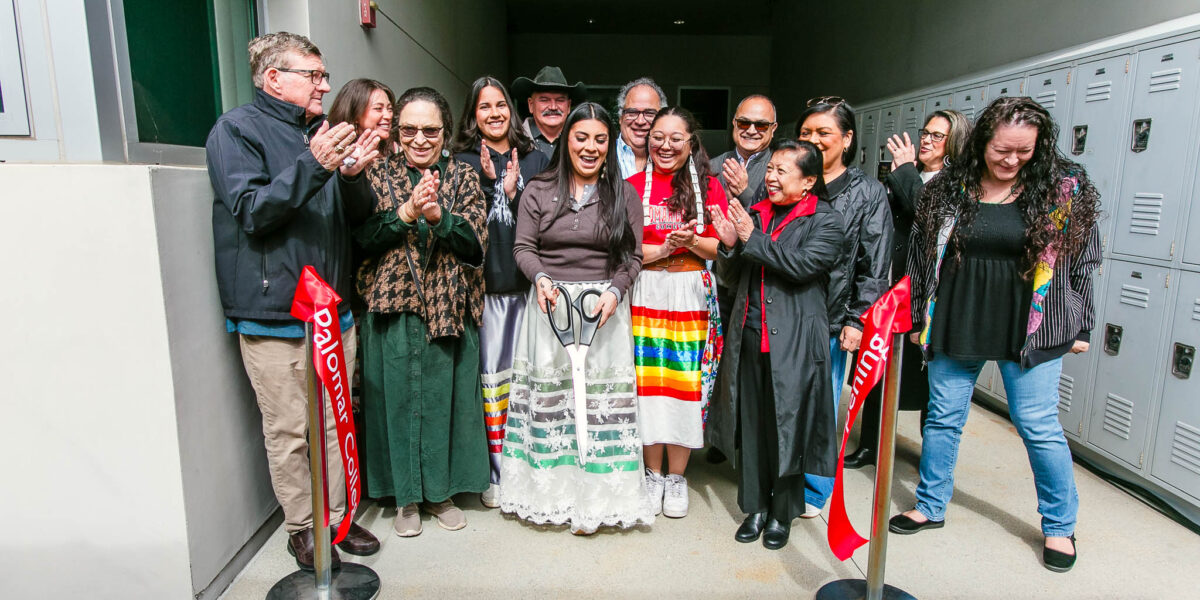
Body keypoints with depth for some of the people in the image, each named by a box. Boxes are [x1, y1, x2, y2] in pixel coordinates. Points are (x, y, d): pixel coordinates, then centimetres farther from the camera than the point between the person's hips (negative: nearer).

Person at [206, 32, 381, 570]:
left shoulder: (322, 131, 16)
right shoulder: (237, 130, -3)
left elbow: (354, 217, 14)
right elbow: (251, 211, -15)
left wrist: (352, 176, -8)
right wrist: (314, 166, -26)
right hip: (274, 314, -6)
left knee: (335, 421, 12)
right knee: (289, 430, 3)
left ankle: (334, 516, 28)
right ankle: (301, 528, 21)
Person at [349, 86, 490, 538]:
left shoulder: (463, 177, 7)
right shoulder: (378, 176, 5)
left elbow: (476, 244, -4)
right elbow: (363, 240, -6)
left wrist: (438, 216, -20)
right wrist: (406, 213, -19)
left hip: (450, 309, 1)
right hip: (393, 309, 0)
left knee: (446, 396, 7)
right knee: (399, 397, 6)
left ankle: (440, 491, 26)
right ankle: (407, 495, 24)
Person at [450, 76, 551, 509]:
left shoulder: (535, 160, 14)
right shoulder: (463, 162, 6)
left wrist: (515, 192, -7)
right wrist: (487, 184, -14)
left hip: (528, 281, 2)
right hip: (486, 282, -2)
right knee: (491, 372, -1)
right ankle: (496, 472, 12)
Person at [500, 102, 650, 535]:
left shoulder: (624, 195, 6)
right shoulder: (539, 191, 6)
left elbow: (632, 256, 3)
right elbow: (523, 247, 4)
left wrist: (614, 292, -13)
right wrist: (540, 278, -15)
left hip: (604, 307, 0)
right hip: (550, 304, 1)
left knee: (601, 400, 1)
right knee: (548, 399, 5)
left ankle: (592, 501, 15)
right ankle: (550, 491, 22)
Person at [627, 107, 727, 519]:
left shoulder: (709, 186, 7)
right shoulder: (633, 186, 6)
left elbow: (720, 248, 3)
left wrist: (692, 242, -16)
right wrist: (664, 248, -14)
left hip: (693, 296, 0)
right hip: (645, 295, 0)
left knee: (686, 384, 1)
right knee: (647, 383, 2)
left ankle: (676, 477, 19)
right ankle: (653, 474, 20)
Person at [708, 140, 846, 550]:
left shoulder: (826, 221, -2)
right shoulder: (755, 215, 11)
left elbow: (803, 264, -19)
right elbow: (730, 278, 13)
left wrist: (752, 240, -17)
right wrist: (729, 245, -6)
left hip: (793, 344, -4)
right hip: (748, 340, 4)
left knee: (786, 427, 6)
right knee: (750, 423, 11)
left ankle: (782, 513, 26)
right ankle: (755, 507, 28)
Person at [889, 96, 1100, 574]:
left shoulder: (1064, 190, -3)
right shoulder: (947, 190, -1)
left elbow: (1083, 261, 3)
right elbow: (921, 256, 6)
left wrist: (1079, 327, 4)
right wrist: (918, 319, 7)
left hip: (1030, 330, -1)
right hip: (954, 327, 2)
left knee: (1039, 427, 7)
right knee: (943, 418, 11)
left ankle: (1060, 526, 28)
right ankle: (930, 507, 29)